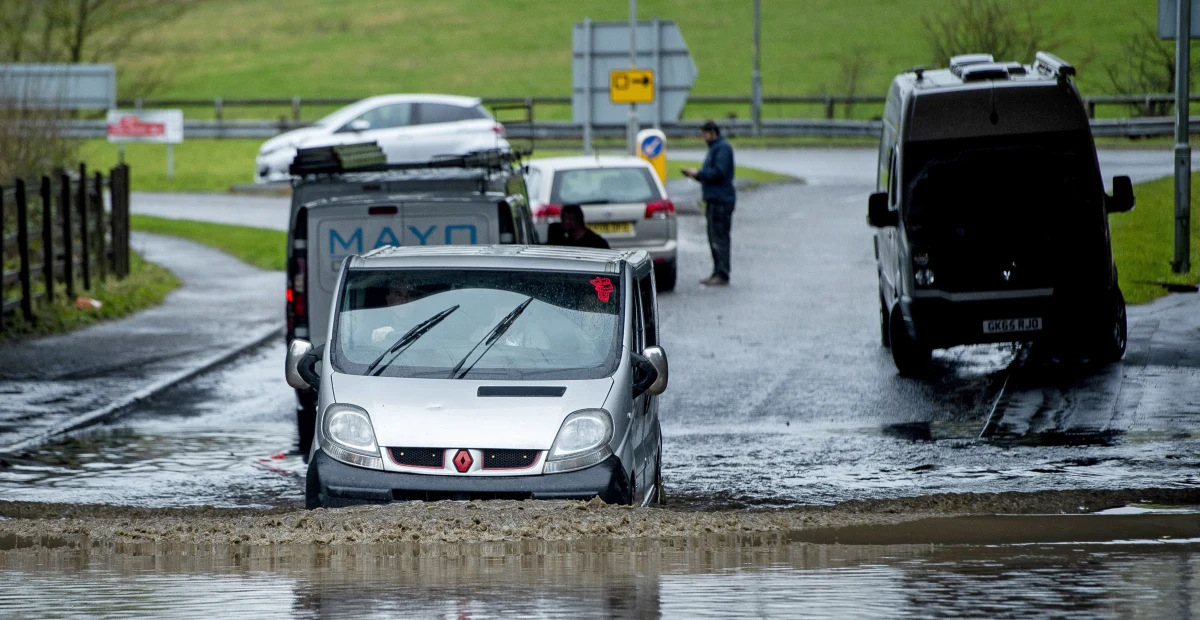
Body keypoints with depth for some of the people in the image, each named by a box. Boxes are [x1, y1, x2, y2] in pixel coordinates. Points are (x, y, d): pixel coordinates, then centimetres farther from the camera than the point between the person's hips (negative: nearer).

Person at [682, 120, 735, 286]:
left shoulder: (723, 148, -12)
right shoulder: (714, 148, 21)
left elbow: (719, 173, -20)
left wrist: (698, 173, -11)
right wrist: (696, 174, 11)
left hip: (721, 200, -11)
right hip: (714, 199, 11)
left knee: (720, 238, -11)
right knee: (714, 237, 12)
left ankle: (722, 275, -13)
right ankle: (717, 273, 15)